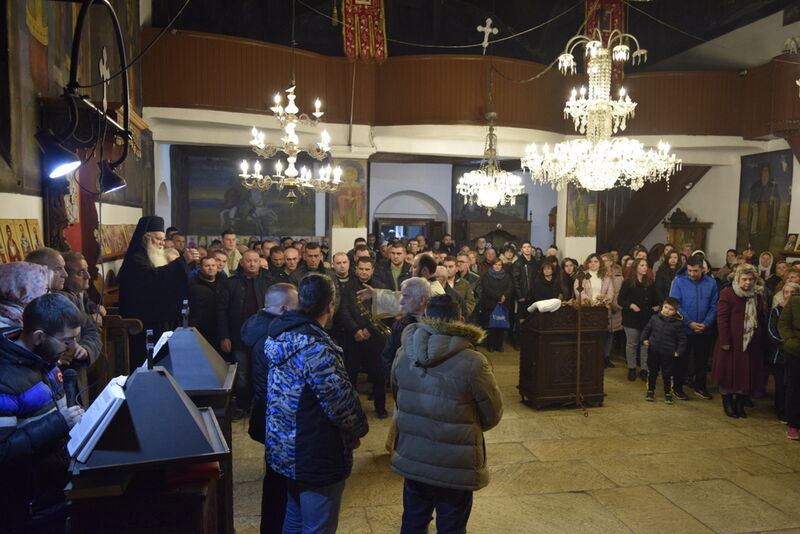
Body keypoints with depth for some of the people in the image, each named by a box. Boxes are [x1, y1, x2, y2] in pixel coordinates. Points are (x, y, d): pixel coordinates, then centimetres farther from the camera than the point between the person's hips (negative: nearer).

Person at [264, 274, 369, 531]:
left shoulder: (280, 332, 0)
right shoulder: (315, 347, -27)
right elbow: (340, 400, -24)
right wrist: (358, 430, -4)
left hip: (286, 449, 9)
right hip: (317, 457, -9)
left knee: (295, 520, 25)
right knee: (318, 527, 9)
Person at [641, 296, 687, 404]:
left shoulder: (677, 324, -7)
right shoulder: (654, 318, -1)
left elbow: (682, 339, 1)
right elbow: (646, 329, 13)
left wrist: (679, 351, -5)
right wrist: (644, 339, 0)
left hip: (668, 353, -2)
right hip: (653, 351, 2)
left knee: (667, 374, 6)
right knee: (652, 372, 13)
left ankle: (668, 393, 23)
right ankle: (650, 391, 27)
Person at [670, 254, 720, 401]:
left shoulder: (711, 283, -3)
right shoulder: (679, 281, -8)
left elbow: (714, 306, -2)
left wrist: (706, 324, -15)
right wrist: (689, 323, -17)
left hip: (705, 330, 2)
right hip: (684, 329, -2)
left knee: (702, 360, 15)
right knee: (682, 360, 7)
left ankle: (700, 387, 32)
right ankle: (678, 388, 20)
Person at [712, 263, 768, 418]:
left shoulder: (759, 296, 8)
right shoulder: (728, 294, -7)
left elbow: (762, 320, 13)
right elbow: (722, 318, -10)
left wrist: (763, 342, 8)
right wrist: (725, 340, -15)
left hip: (752, 344, 5)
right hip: (732, 343, -4)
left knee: (747, 375, 8)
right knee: (729, 372, 3)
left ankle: (740, 404, 23)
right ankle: (727, 403, 19)